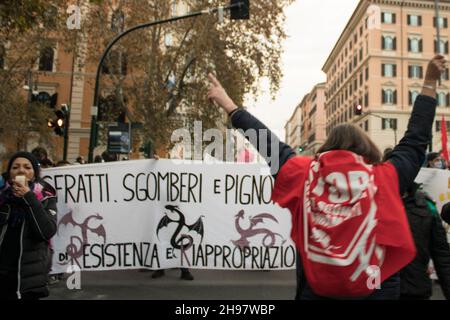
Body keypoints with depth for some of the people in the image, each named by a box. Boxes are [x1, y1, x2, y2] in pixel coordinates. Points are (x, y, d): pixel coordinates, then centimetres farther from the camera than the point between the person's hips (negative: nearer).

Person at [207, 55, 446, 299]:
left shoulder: (305, 175, -6)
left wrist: (230, 107, 16)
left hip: (315, 292, 1)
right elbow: (415, 141, 4)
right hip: (377, 292, -1)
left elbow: (269, 145, 3)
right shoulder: (385, 179, -7)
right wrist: (430, 81, 12)